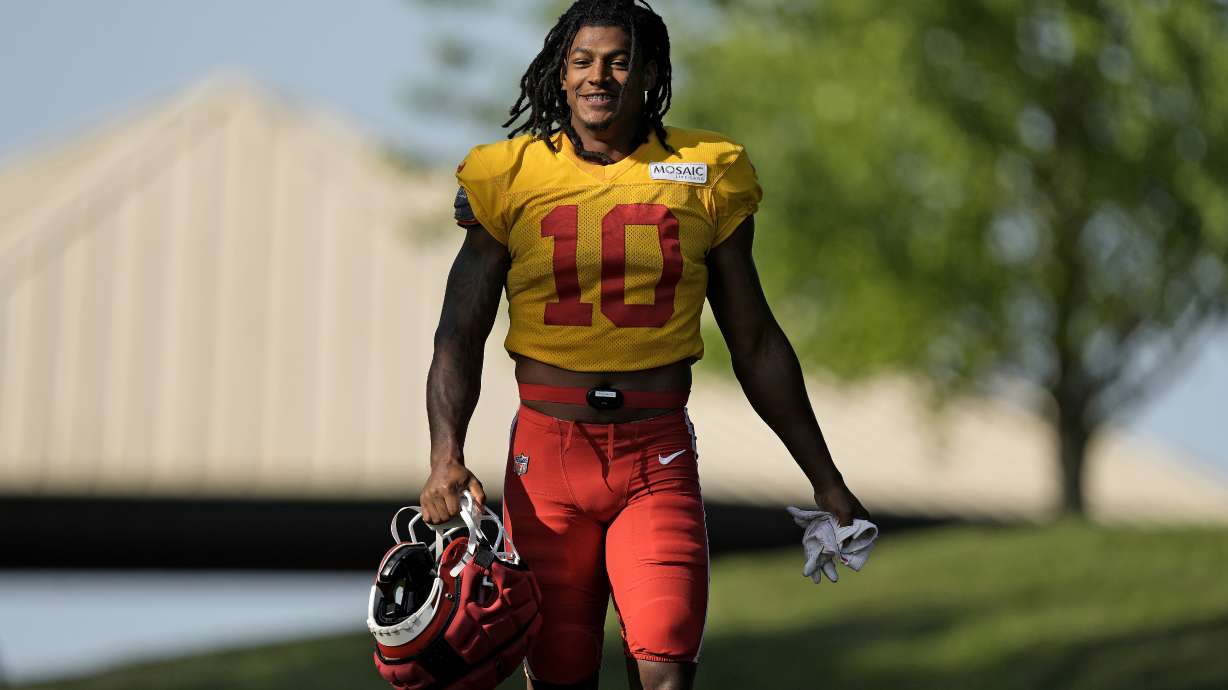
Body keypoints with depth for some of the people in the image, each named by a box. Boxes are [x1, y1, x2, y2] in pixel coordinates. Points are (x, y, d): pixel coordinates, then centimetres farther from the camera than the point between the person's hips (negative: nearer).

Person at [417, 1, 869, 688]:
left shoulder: (705, 175, 7)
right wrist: (445, 458, -13)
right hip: (547, 452, 0)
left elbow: (757, 343, 14)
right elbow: (461, 333, 4)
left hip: (659, 458, 0)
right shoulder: (511, 179, 5)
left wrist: (825, 478, 14)